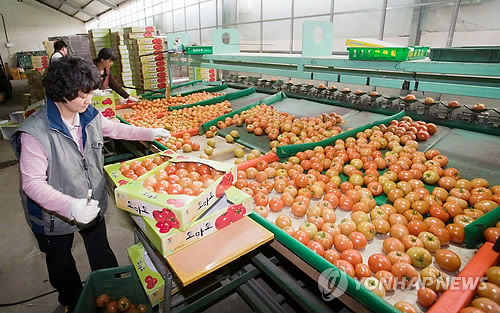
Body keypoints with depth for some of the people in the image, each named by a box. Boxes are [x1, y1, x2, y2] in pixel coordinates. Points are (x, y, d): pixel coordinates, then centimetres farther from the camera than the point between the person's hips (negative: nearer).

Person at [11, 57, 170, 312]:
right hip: (55, 215, -4)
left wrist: (149, 133, 9)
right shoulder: (35, 133, -29)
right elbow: (32, 183, -28)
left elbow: (114, 128, 9)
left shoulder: (89, 114, -12)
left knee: (103, 256, 24)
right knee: (61, 265, 24)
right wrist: (70, 206, -43)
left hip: (92, 206, 5)